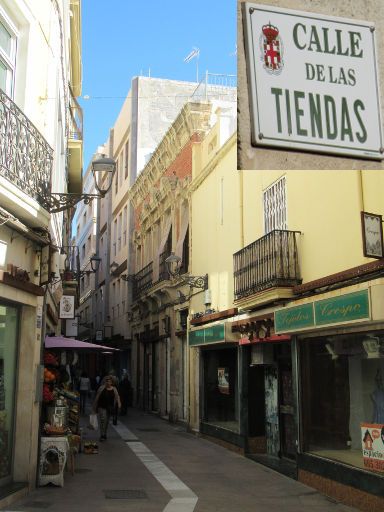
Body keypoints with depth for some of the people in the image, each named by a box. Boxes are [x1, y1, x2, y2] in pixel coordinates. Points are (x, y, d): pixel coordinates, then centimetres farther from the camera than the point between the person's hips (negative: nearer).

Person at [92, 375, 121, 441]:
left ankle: (104, 434, 28)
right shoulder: (102, 388, -3)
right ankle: (102, 435, -13)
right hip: (101, 407, -3)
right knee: (102, 420, -15)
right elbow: (97, 397, 1)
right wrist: (94, 407, 3)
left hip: (109, 408, 3)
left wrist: (119, 404, -18)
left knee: (107, 421, 12)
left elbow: (117, 397, -1)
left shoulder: (114, 389, 4)